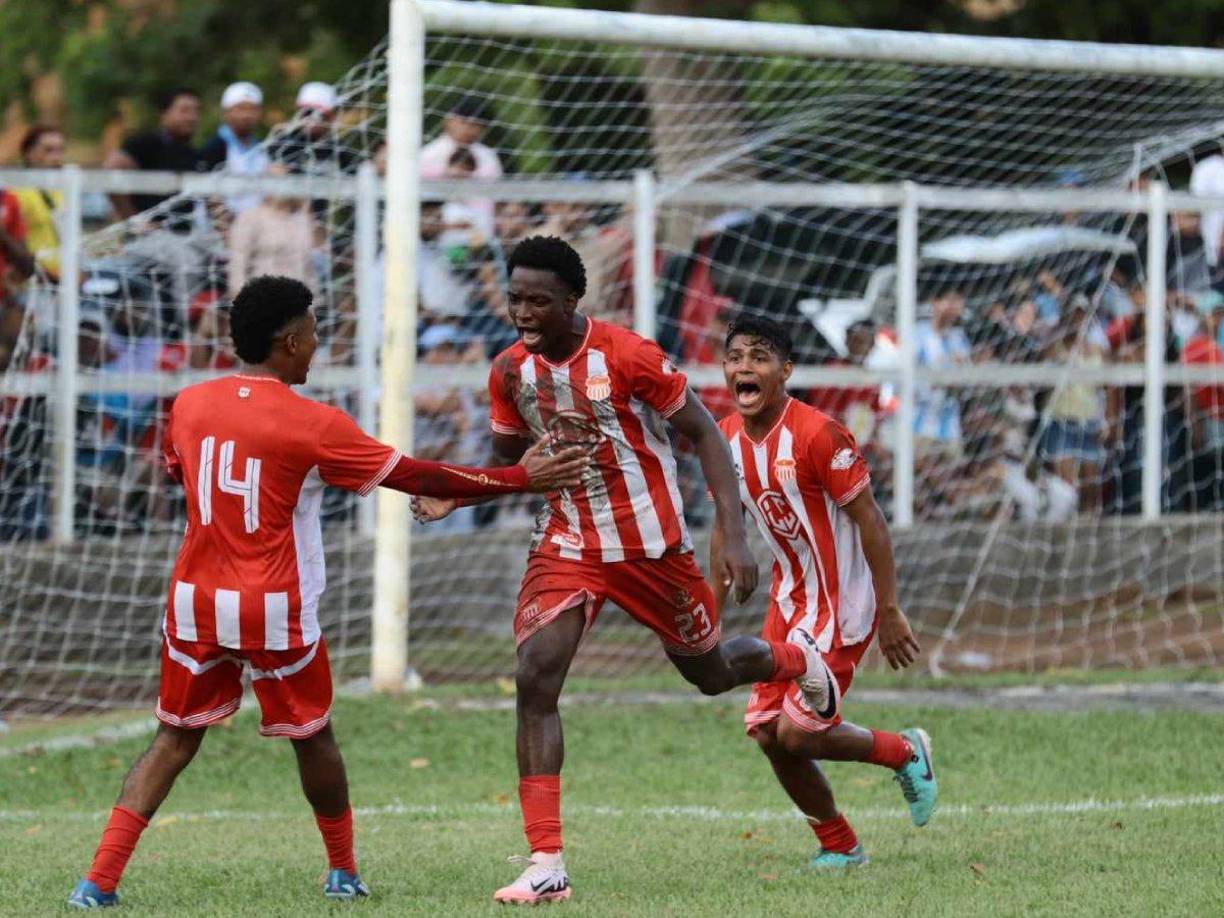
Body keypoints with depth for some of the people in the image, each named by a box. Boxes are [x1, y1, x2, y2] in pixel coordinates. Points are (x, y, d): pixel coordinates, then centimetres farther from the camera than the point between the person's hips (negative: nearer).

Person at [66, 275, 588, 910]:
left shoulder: (190, 405, 1)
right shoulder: (314, 427, -12)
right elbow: (418, 478, -6)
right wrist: (521, 479, 2)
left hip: (195, 602, 4)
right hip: (276, 614, -4)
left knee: (174, 742, 9)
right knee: (311, 738, 17)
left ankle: (100, 881, -5)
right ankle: (343, 873, 31)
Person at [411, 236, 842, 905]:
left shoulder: (628, 356, -20)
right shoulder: (511, 371, -6)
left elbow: (704, 434, -12)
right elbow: (509, 460, 11)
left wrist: (734, 537, -18)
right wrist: (452, 495, -10)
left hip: (652, 544, -3)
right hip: (567, 544, 3)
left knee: (709, 673, 16)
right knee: (534, 679, -18)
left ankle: (794, 661, 56)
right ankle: (546, 866, -17)